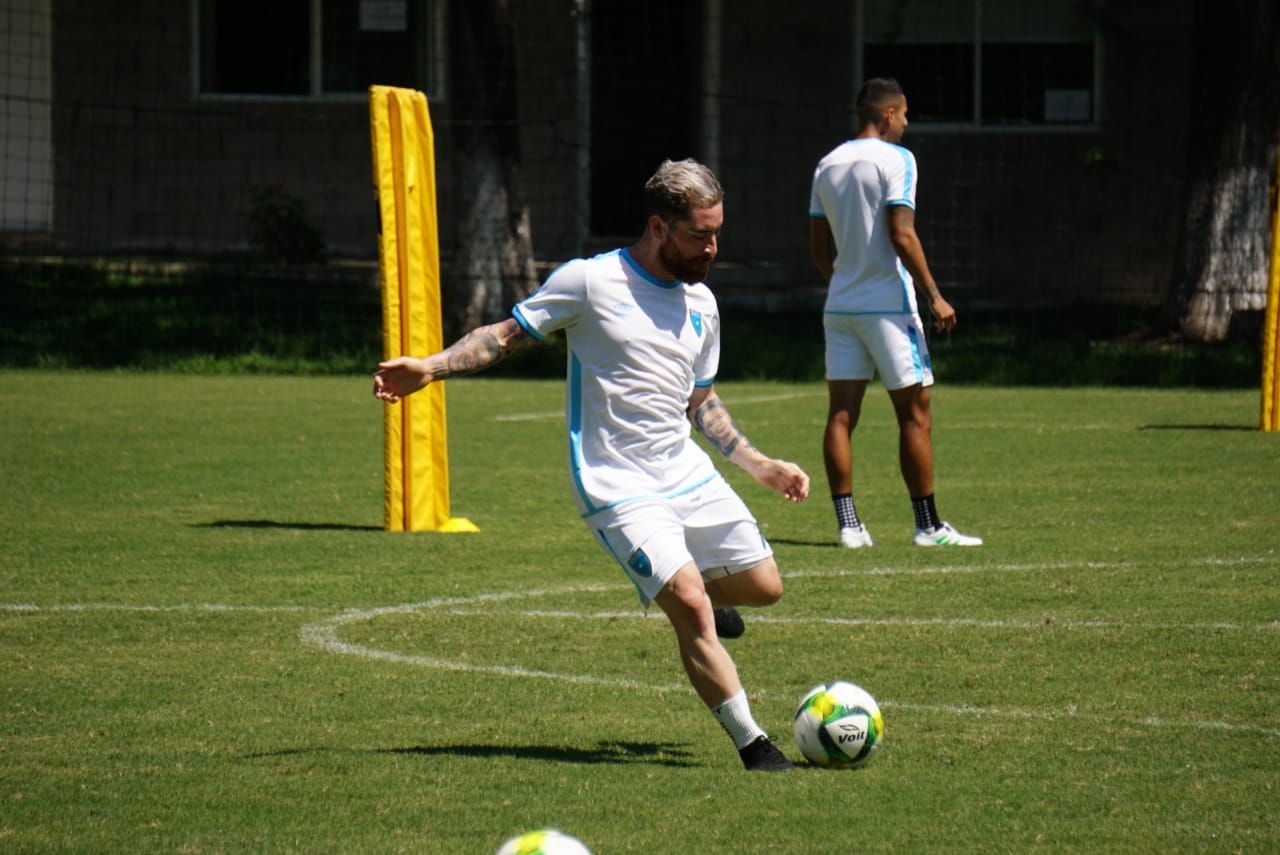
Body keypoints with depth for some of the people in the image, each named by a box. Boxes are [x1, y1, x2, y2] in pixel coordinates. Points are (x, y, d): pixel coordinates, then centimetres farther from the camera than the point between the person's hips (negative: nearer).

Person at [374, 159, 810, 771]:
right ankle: (752, 745, -11)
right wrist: (430, 368, -14)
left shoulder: (701, 304, 10)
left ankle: (678, 590, 42)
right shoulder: (590, 282, -10)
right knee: (692, 610, -19)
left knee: (763, 586, 10)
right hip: (618, 488, -7)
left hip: (688, 474, 7)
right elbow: (509, 334, -2)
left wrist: (760, 465, 19)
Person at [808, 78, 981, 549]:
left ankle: (848, 523, 0)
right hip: (888, 306, -6)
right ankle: (928, 525, 2)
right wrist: (934, 295, -12)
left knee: (841, 415, 3)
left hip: (840, 305, 6)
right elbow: (902, 235, -17)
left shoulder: (827, 165, 11)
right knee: (915, 415, 0)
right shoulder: (894, 159, -9)